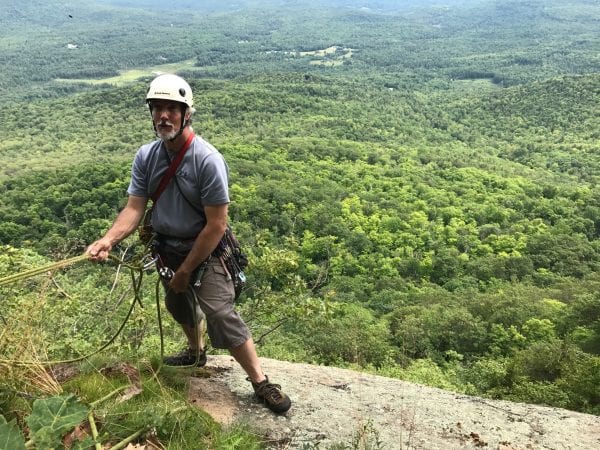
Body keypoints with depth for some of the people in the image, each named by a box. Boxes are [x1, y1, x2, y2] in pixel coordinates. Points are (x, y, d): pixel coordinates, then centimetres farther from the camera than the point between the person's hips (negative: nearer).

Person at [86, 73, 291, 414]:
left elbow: (217, 225, -23)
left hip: (205, 251, -6)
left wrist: (185, 271, -18)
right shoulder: (146, 156, -7)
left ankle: (261, 382, 0)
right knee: (180, 305, 25)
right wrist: (108, 240, -29)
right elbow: (135, 208, -9)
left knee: (221, 315, -15)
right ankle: (196, 353, 54)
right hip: (167, 248, 7)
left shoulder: (208, 160, -25)